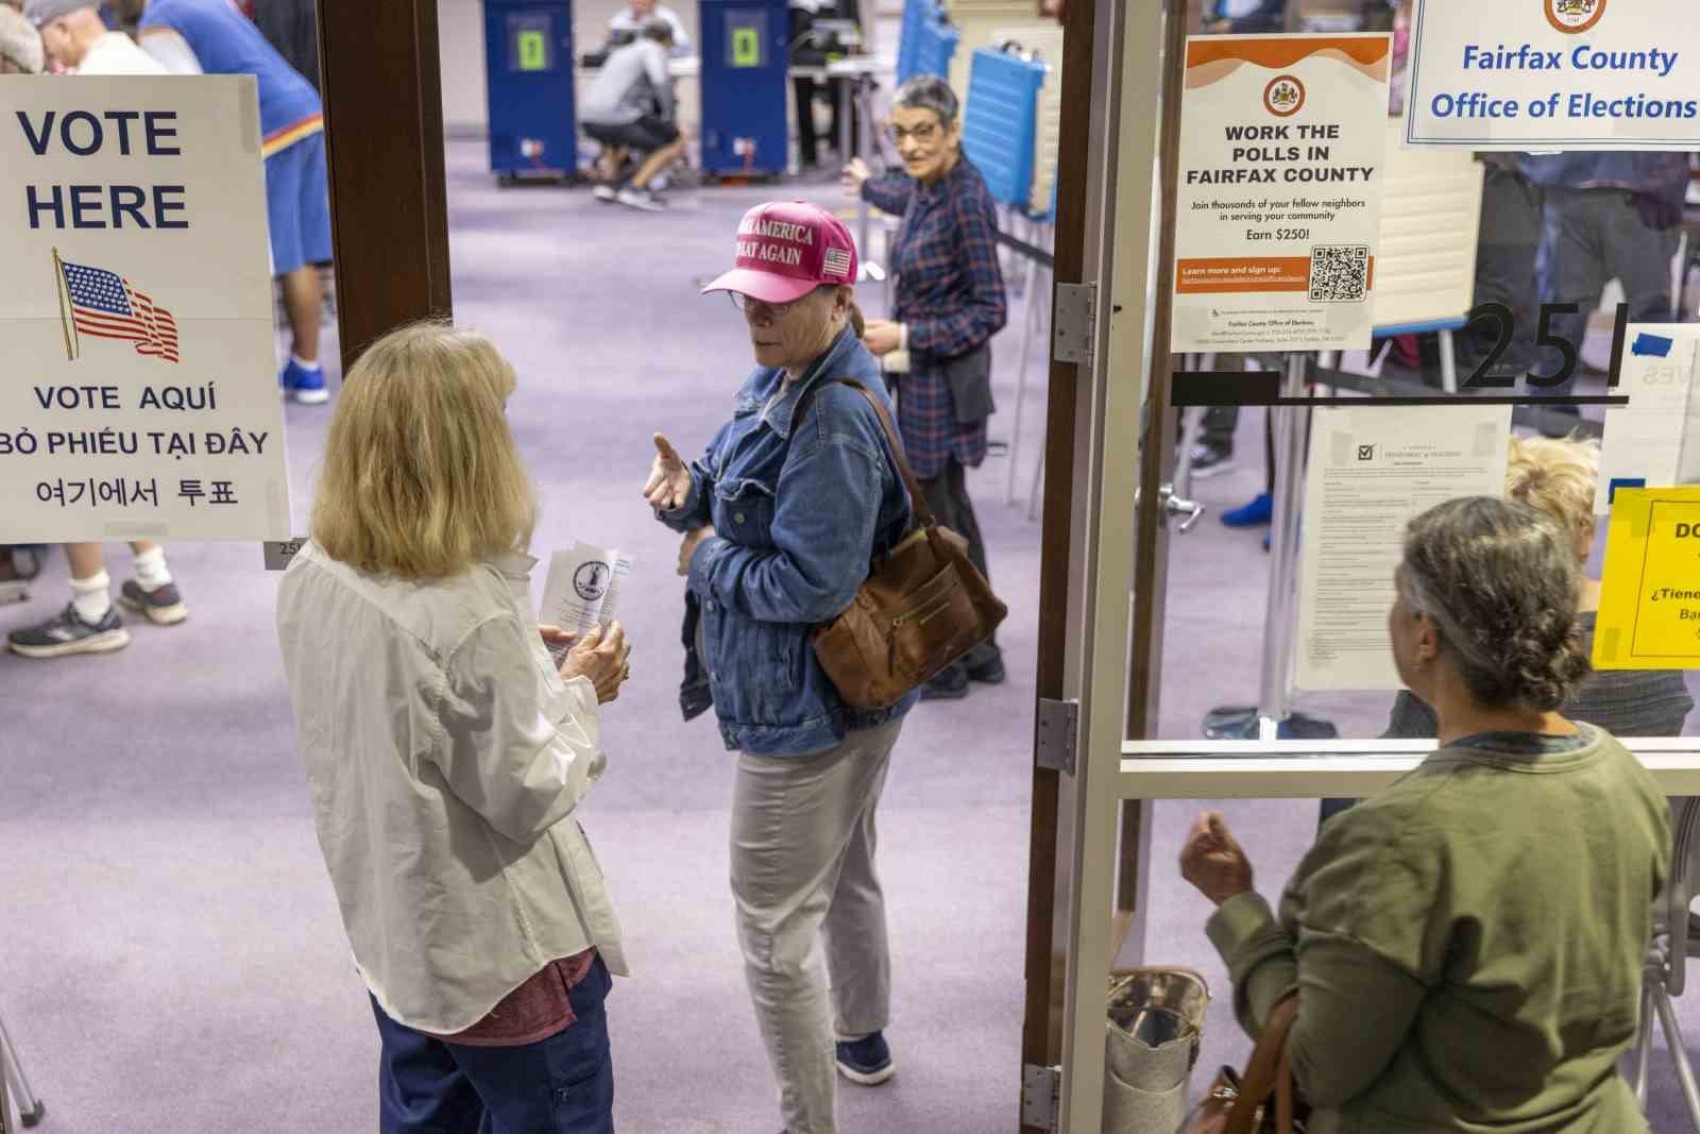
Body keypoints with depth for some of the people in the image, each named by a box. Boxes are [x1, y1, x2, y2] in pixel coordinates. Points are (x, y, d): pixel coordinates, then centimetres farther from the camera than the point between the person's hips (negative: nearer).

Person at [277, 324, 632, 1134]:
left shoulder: (311, 579, -9)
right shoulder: (471, 618, -32)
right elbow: (530, 796, -22)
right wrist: (579, 692, -8)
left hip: (388, 930, 7)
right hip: (503, 952, -7)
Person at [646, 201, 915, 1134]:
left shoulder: (833, 420, -28)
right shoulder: (783, 377, 4)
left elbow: (813, 583, -31)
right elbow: (754, 505, 13)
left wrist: (708, 561, -16)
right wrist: (689, 493, -8)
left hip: (806, 714, -11)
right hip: (850, 698, 11)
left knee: (774, 931, 1)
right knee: (847, 874, 29)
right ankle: (863, 1039, 52)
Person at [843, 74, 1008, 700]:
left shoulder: (966, 201, -21)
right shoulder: (928, 186, 4)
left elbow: (990, 311, -19)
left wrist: (906, 335, -21)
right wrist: (870, 186, 51)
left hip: (942, 378, -9)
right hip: (922, 373, 9)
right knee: (951, 512, 17)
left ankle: (942, 667, 15)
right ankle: (977, 650, 30)